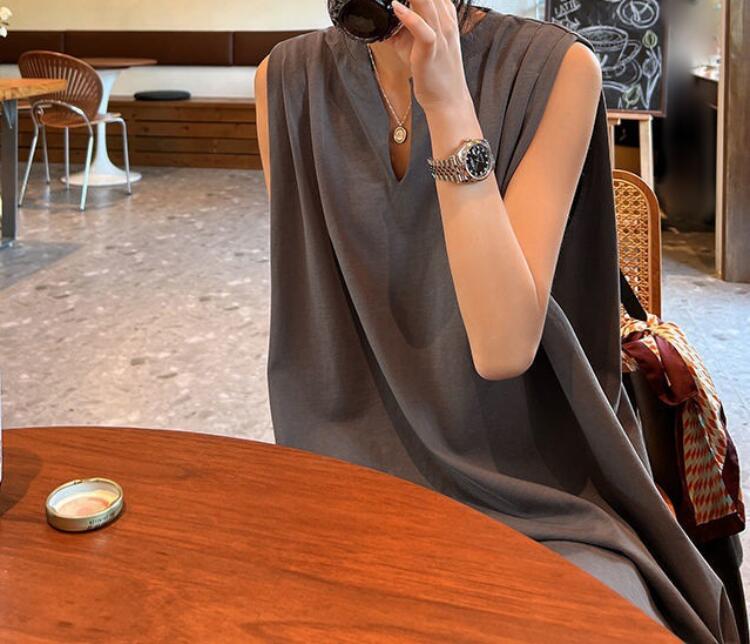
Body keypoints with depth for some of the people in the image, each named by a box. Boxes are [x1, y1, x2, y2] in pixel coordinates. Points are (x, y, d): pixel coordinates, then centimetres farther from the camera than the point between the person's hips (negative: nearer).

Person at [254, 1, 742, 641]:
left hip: (535, 485, -2)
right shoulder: (287, 79, -2)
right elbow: (310, 316, 6)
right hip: (364, 466, 3)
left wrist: (449, 103, -25)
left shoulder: (555, 68, -12)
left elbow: (505, 347, -21)